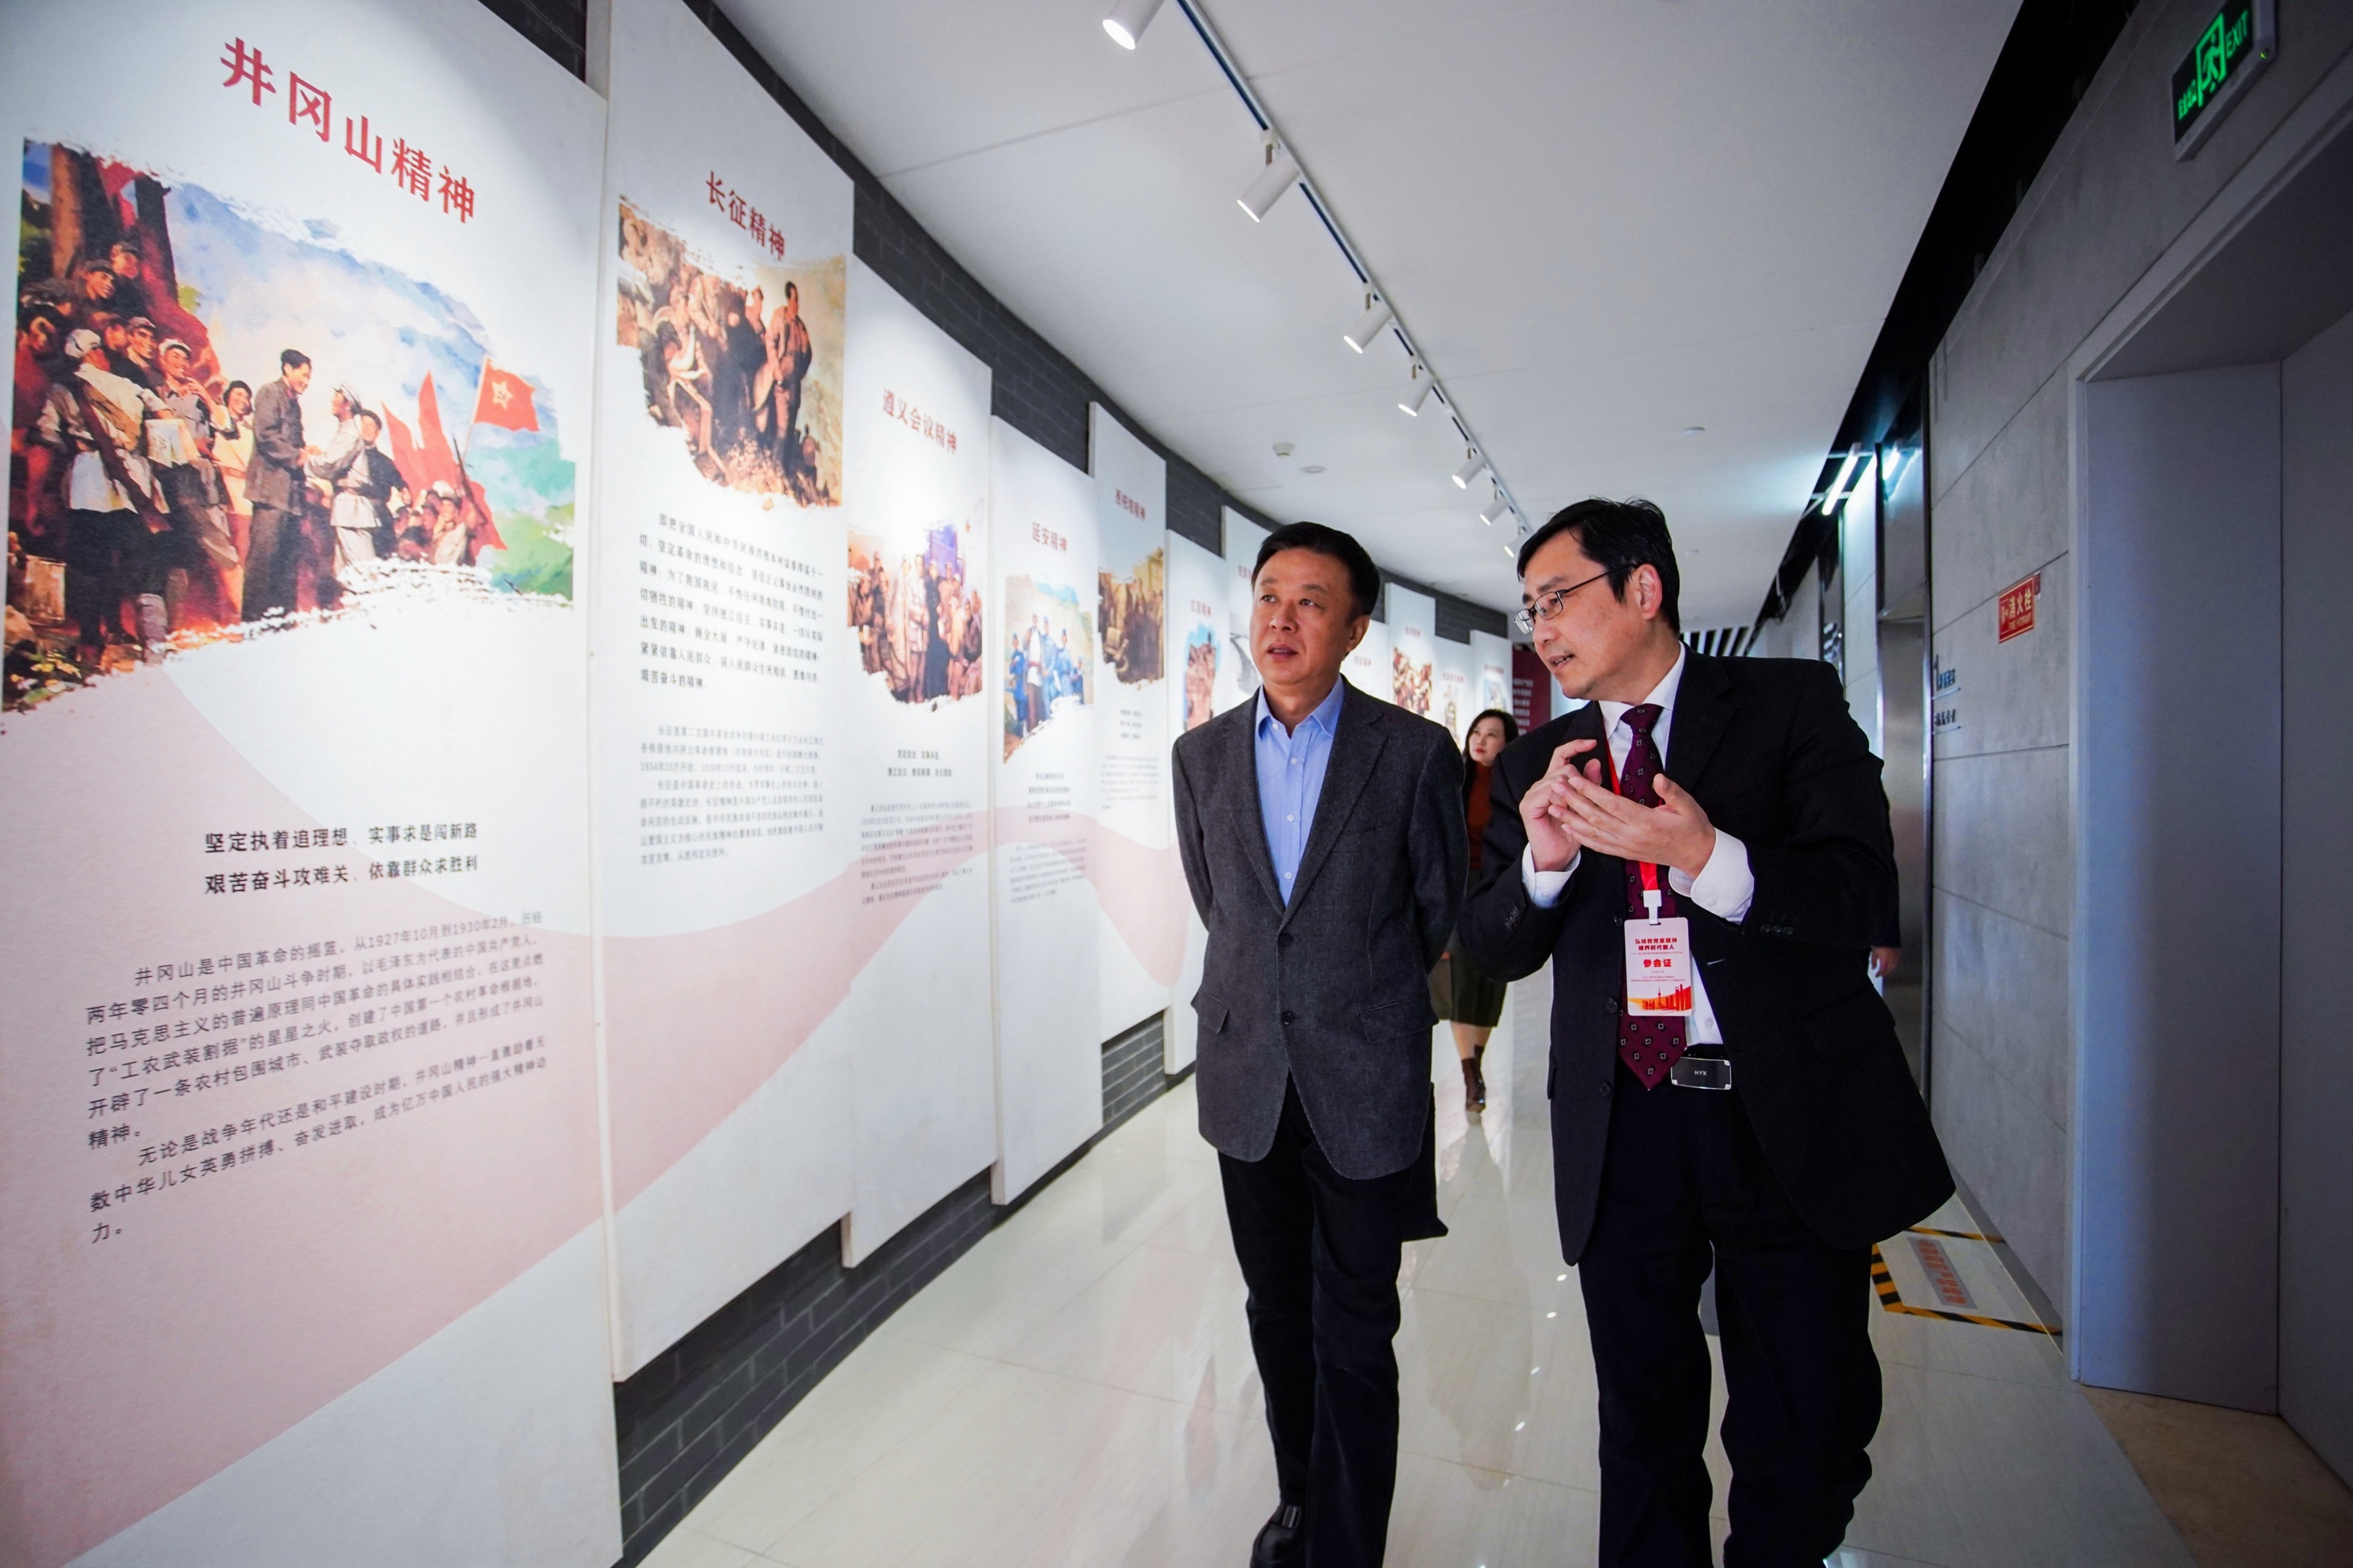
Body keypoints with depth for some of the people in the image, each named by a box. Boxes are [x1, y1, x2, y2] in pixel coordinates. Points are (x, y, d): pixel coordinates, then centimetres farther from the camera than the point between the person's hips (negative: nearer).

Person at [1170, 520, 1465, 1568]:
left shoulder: (1415, 752, -9)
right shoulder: (1203, 754, 1)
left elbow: (1441, 908, 3)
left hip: (1366, 1085, -3)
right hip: (1247, 1078, 4)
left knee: (1355, 1338, 8)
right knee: (1277, 1316, 20)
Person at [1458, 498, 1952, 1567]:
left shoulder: (1793, 702, -1)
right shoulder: (1538, 762, 6)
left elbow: (1864, 895, -10)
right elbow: (1491, 948, 2)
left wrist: (1708, 858, -26)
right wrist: (1542, 859, -18)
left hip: (1793, 1116, -1)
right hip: (1621, 1127, 2)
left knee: (1807, 1437, 13)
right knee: (1643, 1422, 17)